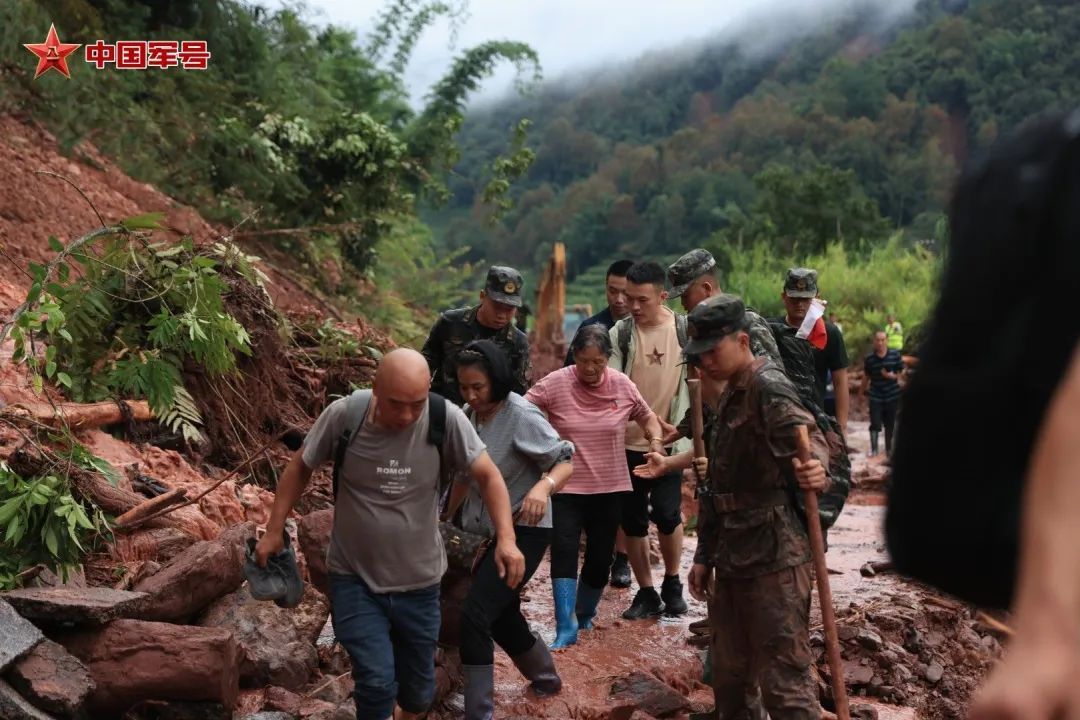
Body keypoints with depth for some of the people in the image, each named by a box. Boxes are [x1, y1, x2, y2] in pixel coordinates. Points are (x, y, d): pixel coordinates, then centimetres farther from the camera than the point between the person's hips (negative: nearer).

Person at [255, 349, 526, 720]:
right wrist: (274, 531, -1)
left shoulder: (446, 419, -19)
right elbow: (300, 468, -1)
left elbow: (488, 476, -10)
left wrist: (506, 538, -22)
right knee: (377, 681, -12)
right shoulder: (342, 415, -18)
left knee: (418, 689, 17)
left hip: (419, 582, 1)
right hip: (354, 579, -1)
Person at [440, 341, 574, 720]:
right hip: (491, 532, 8)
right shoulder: (468, 416, 0)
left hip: (524, 530, -8)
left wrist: (544, 486, -39)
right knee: (501, 616, 20)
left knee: (475, 614, -18)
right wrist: (446, 517, 20)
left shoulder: (522, 416, -20)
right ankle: (546, 676, 47)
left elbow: (566, 461, -20)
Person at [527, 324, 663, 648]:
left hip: (610, 489, 2)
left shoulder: (623, 386, -4)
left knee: (600, 558, 10)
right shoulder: (554, 384, -11)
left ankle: (585, 613, 36)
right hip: (566, 487, -2)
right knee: (564, 551, -15)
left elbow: (647, 417, 11)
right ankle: (566, 628, -9)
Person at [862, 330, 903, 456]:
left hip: (893, 395, 1)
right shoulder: (869, 359, -5)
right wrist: (863, 391, 16)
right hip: (876, 396, -1)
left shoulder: (895, 356, -6)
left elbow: (901, 373, 1)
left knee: (890, 424, 11)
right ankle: (873, 448, 9)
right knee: (875, 424, -6)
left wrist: (893, 376, -20)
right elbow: (866, 377, 7)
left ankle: (889, 449, 27)